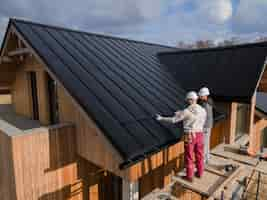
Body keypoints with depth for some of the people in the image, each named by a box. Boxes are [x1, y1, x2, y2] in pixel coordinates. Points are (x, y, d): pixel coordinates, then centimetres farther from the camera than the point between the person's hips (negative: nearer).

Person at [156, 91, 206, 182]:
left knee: (189, 157, 8)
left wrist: (161, 118, 3)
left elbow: (173, 120, -12)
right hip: (199, 135, 5)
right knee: (199, 155, 21)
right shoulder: (203, 110, -1)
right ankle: (199, 173, 37)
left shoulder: (186, 111, -17)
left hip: (189, 136, -5)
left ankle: (189, 176, 20)